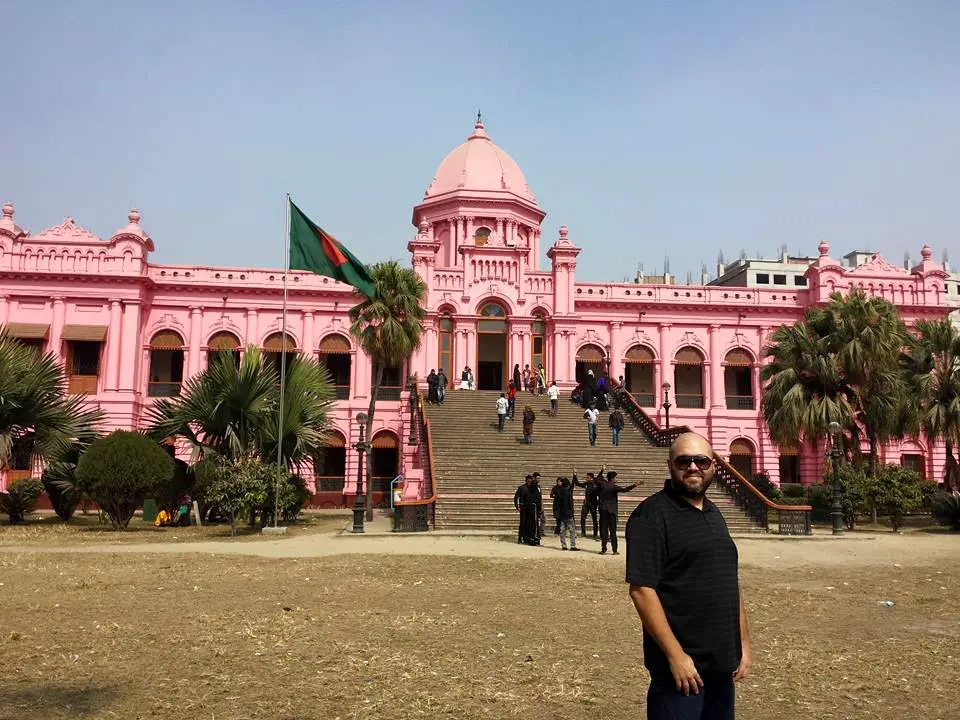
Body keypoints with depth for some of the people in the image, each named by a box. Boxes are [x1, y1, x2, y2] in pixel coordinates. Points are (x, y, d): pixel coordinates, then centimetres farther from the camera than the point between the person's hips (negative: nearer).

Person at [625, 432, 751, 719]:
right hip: (682, 663, -8)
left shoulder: (714, 514, 12)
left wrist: (744, 643, 14)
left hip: (722, 662, 8)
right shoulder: (652, 514, -13)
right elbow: (642, 589, -19)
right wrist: (676, 655, -21)